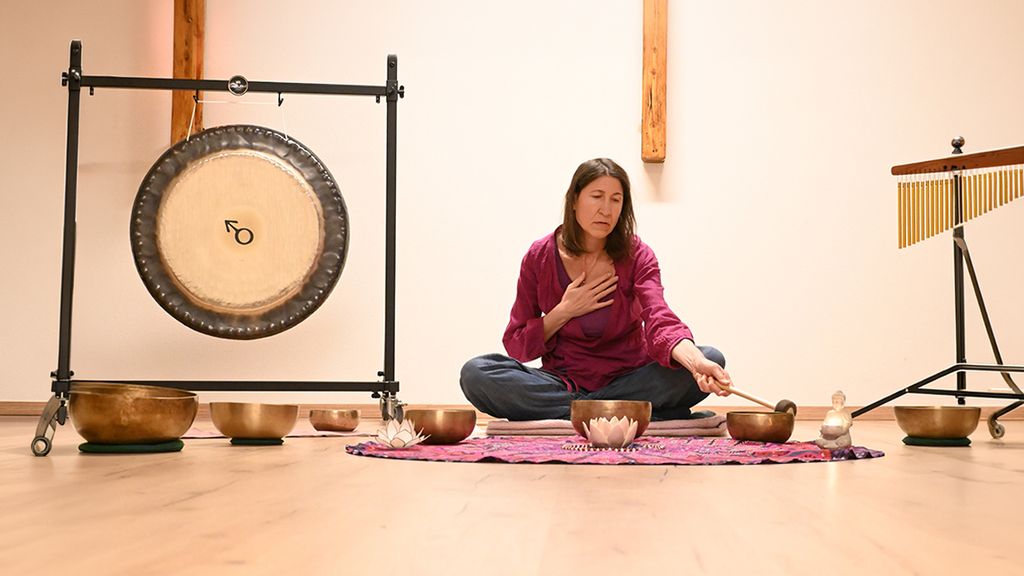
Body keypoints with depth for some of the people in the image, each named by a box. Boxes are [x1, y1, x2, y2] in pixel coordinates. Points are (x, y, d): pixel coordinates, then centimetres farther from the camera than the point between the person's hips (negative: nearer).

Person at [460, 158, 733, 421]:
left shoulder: (637, 255, -6)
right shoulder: (539, 257, -4)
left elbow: (660, 321, -24)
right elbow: (516, 346, 0)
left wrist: (697, 362, -45)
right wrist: (565, 312, -16)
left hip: (629, 379, 0)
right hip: (564, 380, 1)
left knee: (712, 359, -26)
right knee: (475, 373, -26)